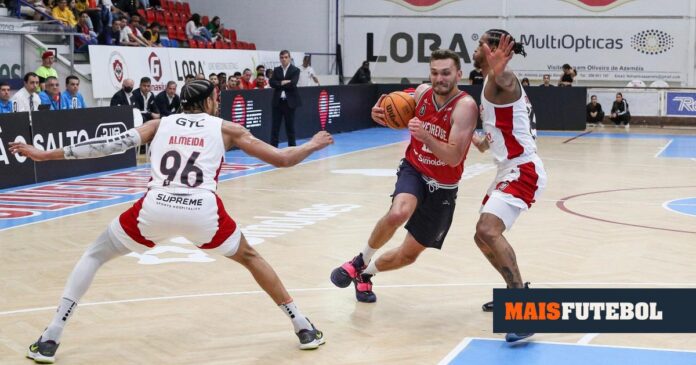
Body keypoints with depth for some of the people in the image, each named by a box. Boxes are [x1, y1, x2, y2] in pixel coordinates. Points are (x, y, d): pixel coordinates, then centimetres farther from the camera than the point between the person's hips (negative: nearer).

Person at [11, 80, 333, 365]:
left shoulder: (159, 124, 23)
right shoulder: (226, 129, 21)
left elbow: (111, 145, 12)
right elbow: (282, 159, 20)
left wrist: (44, 155, 15)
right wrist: (313, 145, 41)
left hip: (155, 209, 0)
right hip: (203, 212, 0)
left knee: (94, 256, 23)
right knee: (250, 258, 28)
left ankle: (50, 339, 13)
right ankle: (304, 329, 30)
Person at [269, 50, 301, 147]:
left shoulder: (295, 70, 0)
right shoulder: (276, 70, 11)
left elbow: (293, 84, -14)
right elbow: (272, 83, -3)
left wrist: (280, 84, -7)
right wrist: (283, 82, -13)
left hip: (289, 102, -3)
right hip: (277, 101, 3)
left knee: (290, 126, 4)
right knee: (275, 126, 1)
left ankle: (292, 147, 13)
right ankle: (273, 147, 4)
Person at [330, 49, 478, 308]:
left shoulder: (465, 106, -23)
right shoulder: (422, 92, -9)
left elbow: (454, 158, -29)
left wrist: (425, 135, -44)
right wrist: (382, 115, -12)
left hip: (442, 188, -1)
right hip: (413, 169, 1)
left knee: (409, 254, 8)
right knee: (398, 214, -33)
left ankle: (365, 274, 36)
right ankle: (361, 260, -8)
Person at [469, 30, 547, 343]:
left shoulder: (503, 79, -14)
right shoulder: (493, 82, 17)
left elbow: (506, 83, -43)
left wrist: (496, 73, -64)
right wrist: (485, 142, 42)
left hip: (523, 170, -11)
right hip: (509, 170, 11)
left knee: (488, 229, -27)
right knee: (484, 235, 20)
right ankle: (516, 290, 34)